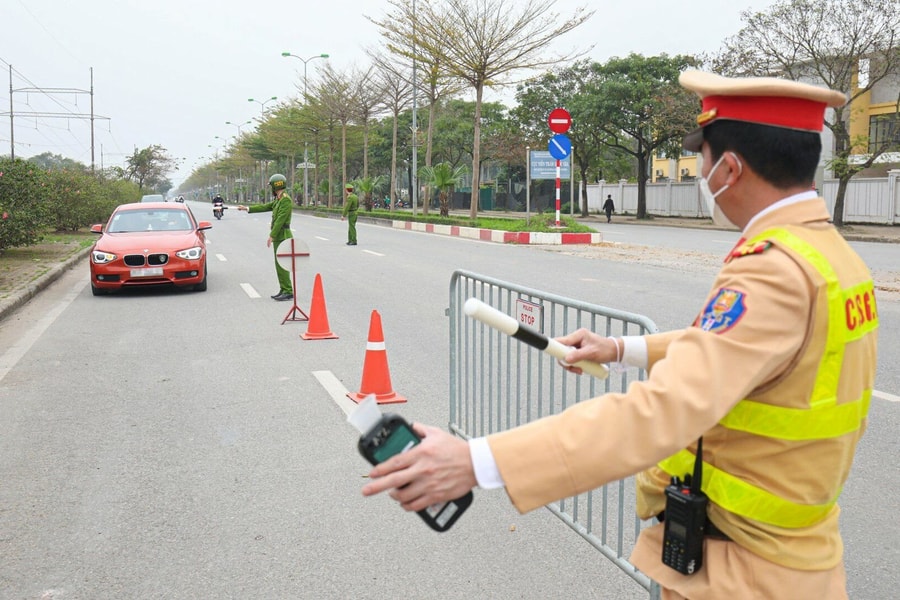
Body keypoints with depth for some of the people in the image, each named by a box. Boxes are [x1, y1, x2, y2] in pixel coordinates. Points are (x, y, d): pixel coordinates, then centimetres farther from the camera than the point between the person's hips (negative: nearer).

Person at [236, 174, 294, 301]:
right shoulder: (278, 200, 16)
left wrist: (271, 236, -21)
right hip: (278, 237, 10)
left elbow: (280, 220, -21)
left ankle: (288, 292, -8)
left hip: (282, 237, -10)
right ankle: (283, 290, 15)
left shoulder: (286, 200, -16)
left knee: (282, 265, -10)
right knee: (279, 264, 11)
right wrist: (247, 208, 24)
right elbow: (264, 207, 23)